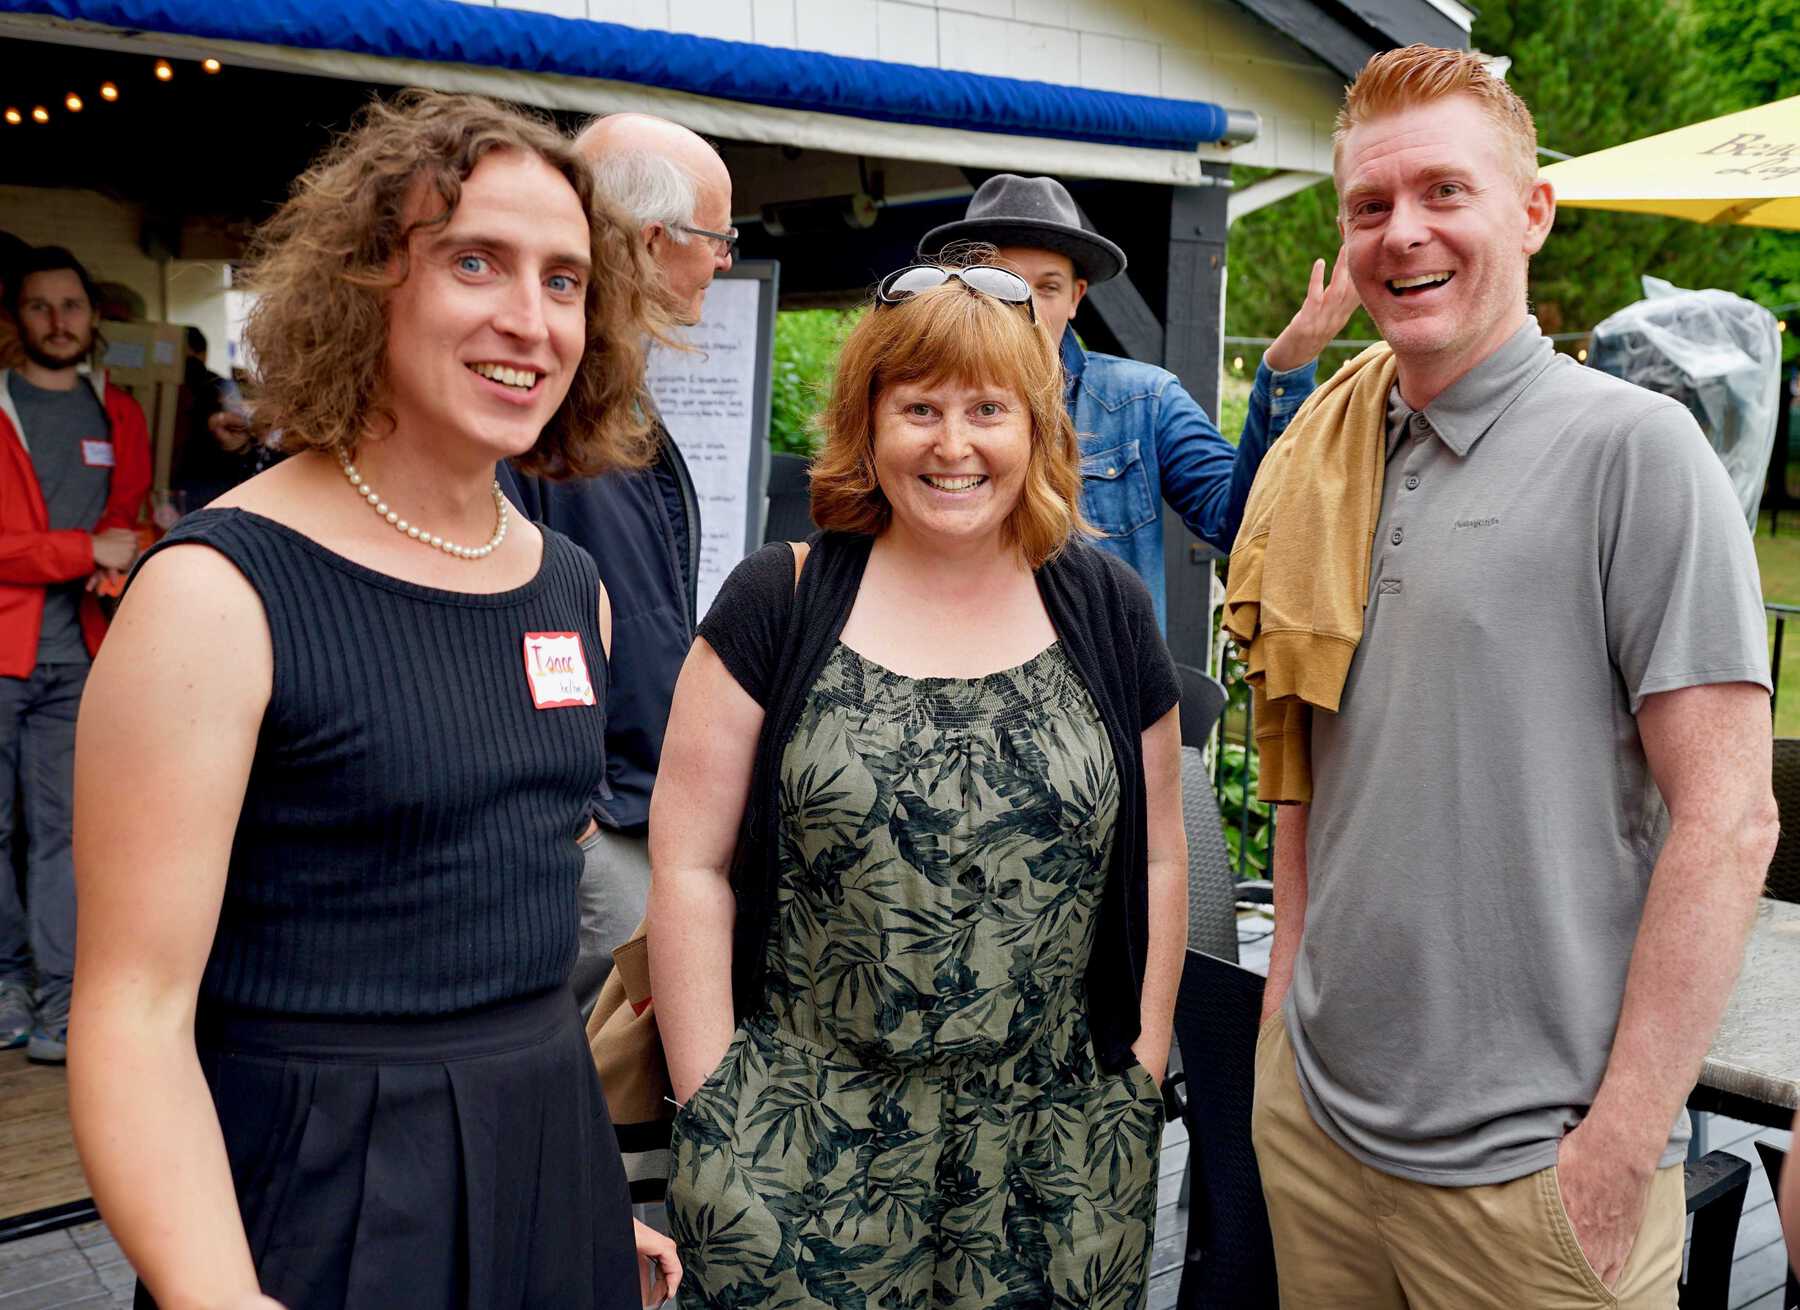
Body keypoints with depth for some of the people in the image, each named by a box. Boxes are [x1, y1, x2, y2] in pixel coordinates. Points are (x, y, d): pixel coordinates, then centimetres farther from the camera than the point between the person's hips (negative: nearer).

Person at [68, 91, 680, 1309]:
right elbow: (136, 1010, -17)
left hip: (551, 1151, 6)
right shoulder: (219, 593, -16)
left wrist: (596, 1192, 16)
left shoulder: (576, 591, 4)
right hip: (317, 1199, -6)